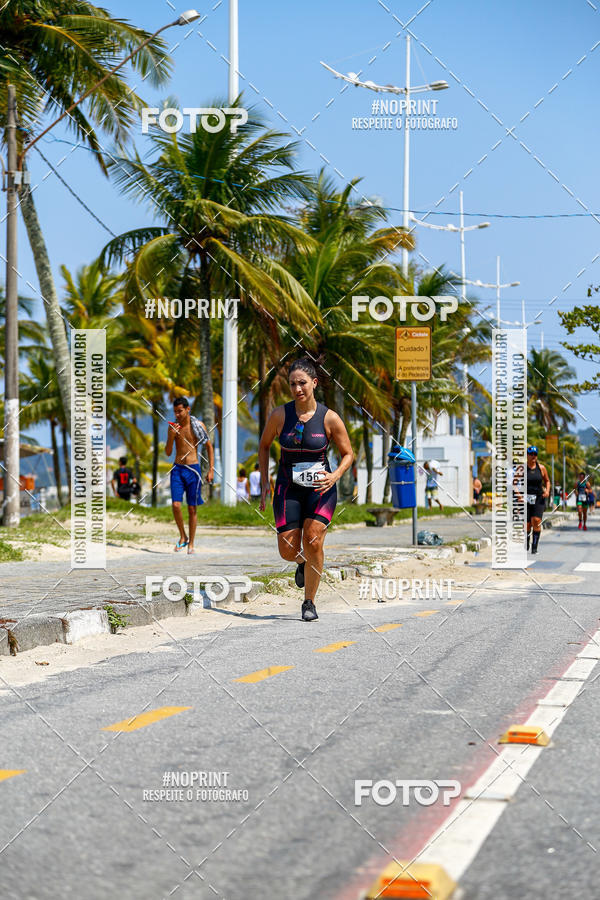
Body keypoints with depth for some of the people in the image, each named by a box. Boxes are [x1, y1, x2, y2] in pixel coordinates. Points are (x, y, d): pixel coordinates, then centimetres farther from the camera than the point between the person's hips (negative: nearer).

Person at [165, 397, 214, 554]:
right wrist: (171, 436, -14)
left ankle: (191, 543, 13)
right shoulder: (172, 426, 4)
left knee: (192, 508, 2)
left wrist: (211, 470, -1)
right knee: (176, 505, -11)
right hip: (177, 469, 2)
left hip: (193, 470, -2)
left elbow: (209, 447, 5)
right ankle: (183, 537, 10)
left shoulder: (198, 425, -3)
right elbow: (168, 453, 4)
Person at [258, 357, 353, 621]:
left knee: (313, 541, -20)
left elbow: (347, 454, 5)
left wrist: (335, 475, -15)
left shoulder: (329, 418, -6)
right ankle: (303, 563, 34)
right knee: (288, 551, -6)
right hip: (288, 488, 2)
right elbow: (264, 445, 13)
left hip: (320, 488, -1)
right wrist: (264, 481, 6)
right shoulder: (280, 415, -3)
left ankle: (309, 602, -4)